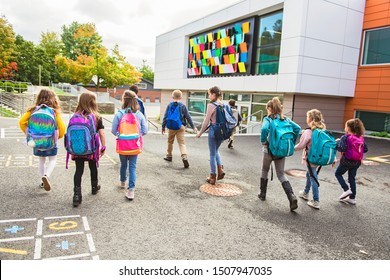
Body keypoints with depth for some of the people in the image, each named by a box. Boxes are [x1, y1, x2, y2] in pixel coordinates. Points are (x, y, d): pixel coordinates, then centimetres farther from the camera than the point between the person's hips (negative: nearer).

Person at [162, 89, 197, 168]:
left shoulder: (169, 105, 0)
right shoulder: (183, 106, -1)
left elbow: (165, 117, 0)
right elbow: (188, 117, 0)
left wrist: (163, 127, 6)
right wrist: (193, 127, 6)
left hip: (171, 127, 1)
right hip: (181, 127, -1)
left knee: (170, 142, 19)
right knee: (182, 143, -2)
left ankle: (169, 156, 34)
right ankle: (184, 157, -21)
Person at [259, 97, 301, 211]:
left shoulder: (268, 119, -9)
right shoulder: (285, 119, 7)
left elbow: (264, 129, -29)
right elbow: (297, 128, -1)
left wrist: (264, 142, -15)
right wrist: (291, 142, 3)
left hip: (270, 150, -4)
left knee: (264, 171, 19)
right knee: (281, 174, 9)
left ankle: (262, 194, 30)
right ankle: (292, 197, -10)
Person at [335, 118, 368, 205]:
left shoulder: (345, 137, -16)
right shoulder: (361, 137, 1)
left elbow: (342, 148, -25)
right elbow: (365, 149, 3)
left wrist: (338, 142, -8)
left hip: (347, 161, -6)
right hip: (357, 162, 6)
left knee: (338, 174, 17)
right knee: (352, 178, 16)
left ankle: (346, 190, 4)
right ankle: (352, 198, 21)